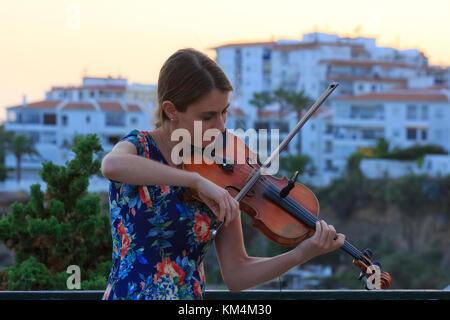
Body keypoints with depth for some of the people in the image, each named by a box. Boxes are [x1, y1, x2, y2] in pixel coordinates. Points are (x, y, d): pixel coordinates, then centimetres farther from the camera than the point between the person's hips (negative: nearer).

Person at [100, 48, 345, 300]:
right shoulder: (140, 148, -4)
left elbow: (235, 275, 4)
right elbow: (112, 165, -31)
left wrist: (301, 255, -9)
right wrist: (197, 180, -31)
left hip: (193, 293, 3)